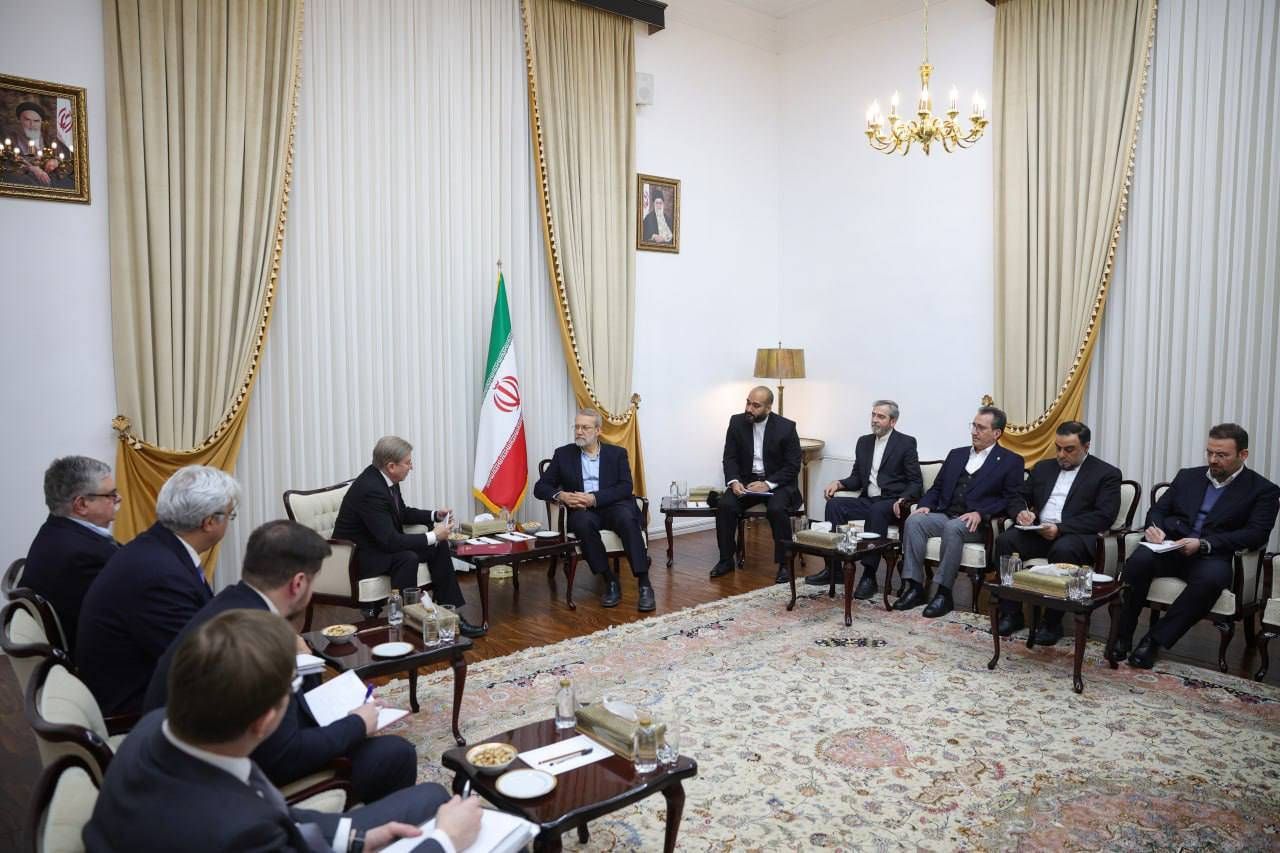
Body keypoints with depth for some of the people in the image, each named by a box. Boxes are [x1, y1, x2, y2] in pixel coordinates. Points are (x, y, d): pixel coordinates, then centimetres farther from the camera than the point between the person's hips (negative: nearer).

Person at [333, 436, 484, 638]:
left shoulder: (384, 478, -2)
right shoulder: (370, 490, -30)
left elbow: (403, 512, 17)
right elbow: (390, 541, -31)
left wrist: (434, 515, 3)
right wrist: (433, 536, -24)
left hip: (380, 544, 10)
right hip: (358, 556, -10)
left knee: (439, 547, 0)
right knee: (407, 558, -34)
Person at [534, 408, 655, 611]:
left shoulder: (617, 453, 11)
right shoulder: (563, 454, 14)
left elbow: (625, 488, -3)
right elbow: (540, 487, 11)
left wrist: (594, 498, -18)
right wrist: (560, 495, -12)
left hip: (614, 506, -1)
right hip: (583, 511, 1)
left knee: (626, 517, -35)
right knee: (582, 522, -35)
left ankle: (644, 584, -33)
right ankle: (610, 582, -24)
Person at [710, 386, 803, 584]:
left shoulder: (786, 427, -11)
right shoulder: (737, 422, -2)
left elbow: (793, 467, -9)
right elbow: (730, 458, 1)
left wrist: (768, 484, -21)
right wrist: (734, 481, -18)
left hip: (777, 482, -3)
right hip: (745, 480, 3)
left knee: (777, 509, -32)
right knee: (725, 505, -23)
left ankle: (784, 564, -15)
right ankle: (726, 560, -7)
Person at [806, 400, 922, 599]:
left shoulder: (906, 443, -1)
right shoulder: (864, 442, 15)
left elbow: (916, 482, -3)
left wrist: (903, 500, -23)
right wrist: (839, 483, -3)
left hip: (891, 503, -5)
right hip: (867, 501, 5)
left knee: (877, 511, -37)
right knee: (834, 504, -21)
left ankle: (869, 576, -33)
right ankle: (832, 568, -21)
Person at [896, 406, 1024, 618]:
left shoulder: (1011, 461, 6)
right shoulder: (956, 455, 21)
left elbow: (1012, 499, -3)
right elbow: (936, 488, 21)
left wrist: (980, 514, -18)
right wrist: (925, 505, -1)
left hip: (976, 523, -5)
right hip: (945, 515, 5)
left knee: (952, 527, -37)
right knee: (914, 520, -25)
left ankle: (944, 592, -27)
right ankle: (915, 587, -23)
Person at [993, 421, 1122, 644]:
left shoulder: (1107, 474, 5)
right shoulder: (1043, 467, 21)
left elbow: (1104, 516, -7)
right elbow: (1020, 496, 22)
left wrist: (1060, 528, -18)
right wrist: (1021, 512, -4)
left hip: (1074, 535, -4)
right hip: (1036, 531, 5)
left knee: (1063, 550, -38)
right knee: (1005, 540, -25)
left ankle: (1052, 622, -22)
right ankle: (1011, 614, -16)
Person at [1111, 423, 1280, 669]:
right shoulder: (1188, 476, 20)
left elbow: (1256, 534, -5)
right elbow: (1158, 510, 18)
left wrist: (1203, 544, -18)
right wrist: (1154, 528, -8)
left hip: (1212, 557, -3)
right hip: (1169, 548, 3)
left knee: (1212, 577, -38)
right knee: (1139, 559, -31)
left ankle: (1155, 639, -25)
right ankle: (1123, 636, -20)